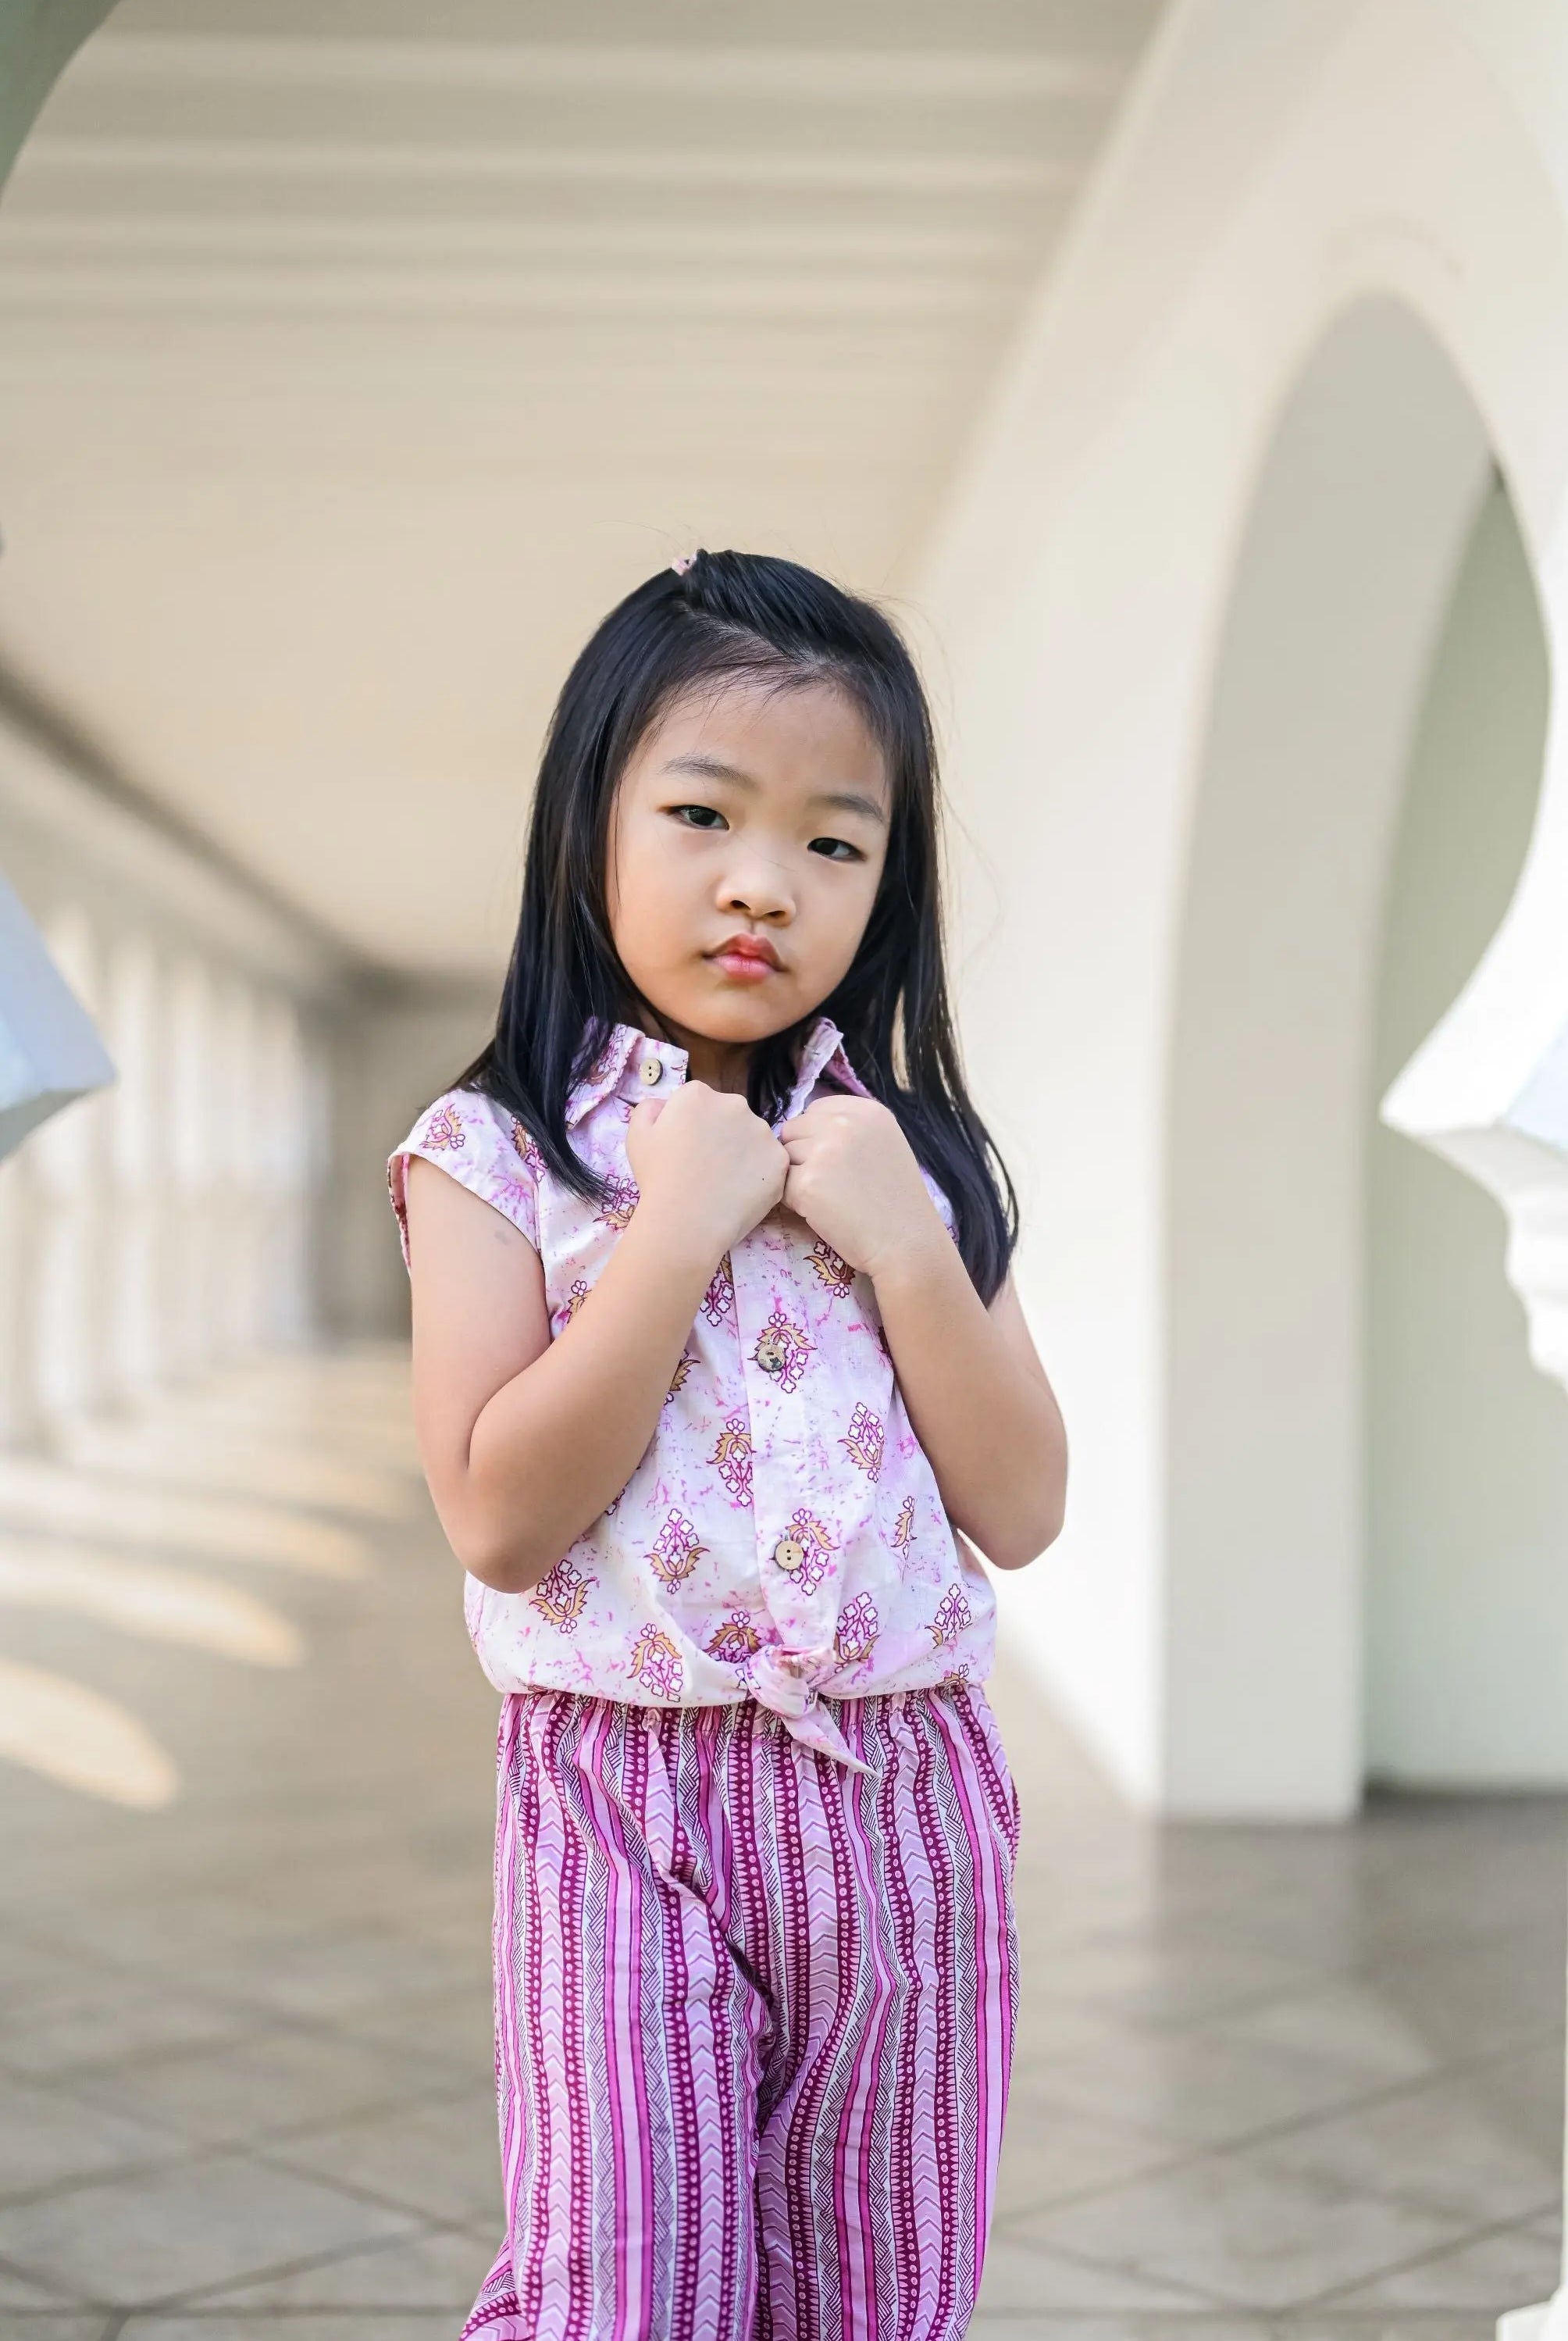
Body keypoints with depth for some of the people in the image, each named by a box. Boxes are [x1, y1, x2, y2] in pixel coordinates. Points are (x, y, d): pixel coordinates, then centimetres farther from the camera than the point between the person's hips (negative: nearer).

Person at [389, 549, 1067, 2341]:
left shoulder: (912, 1158, 5)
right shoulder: (498, 1155, -4)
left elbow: (1021, 1513, 0)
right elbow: (497, 1514, -15)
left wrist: (904, 1244, -11)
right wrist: (675, 1234, -18)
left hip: (905, 1799, 4)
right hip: (630, 1804, -3)